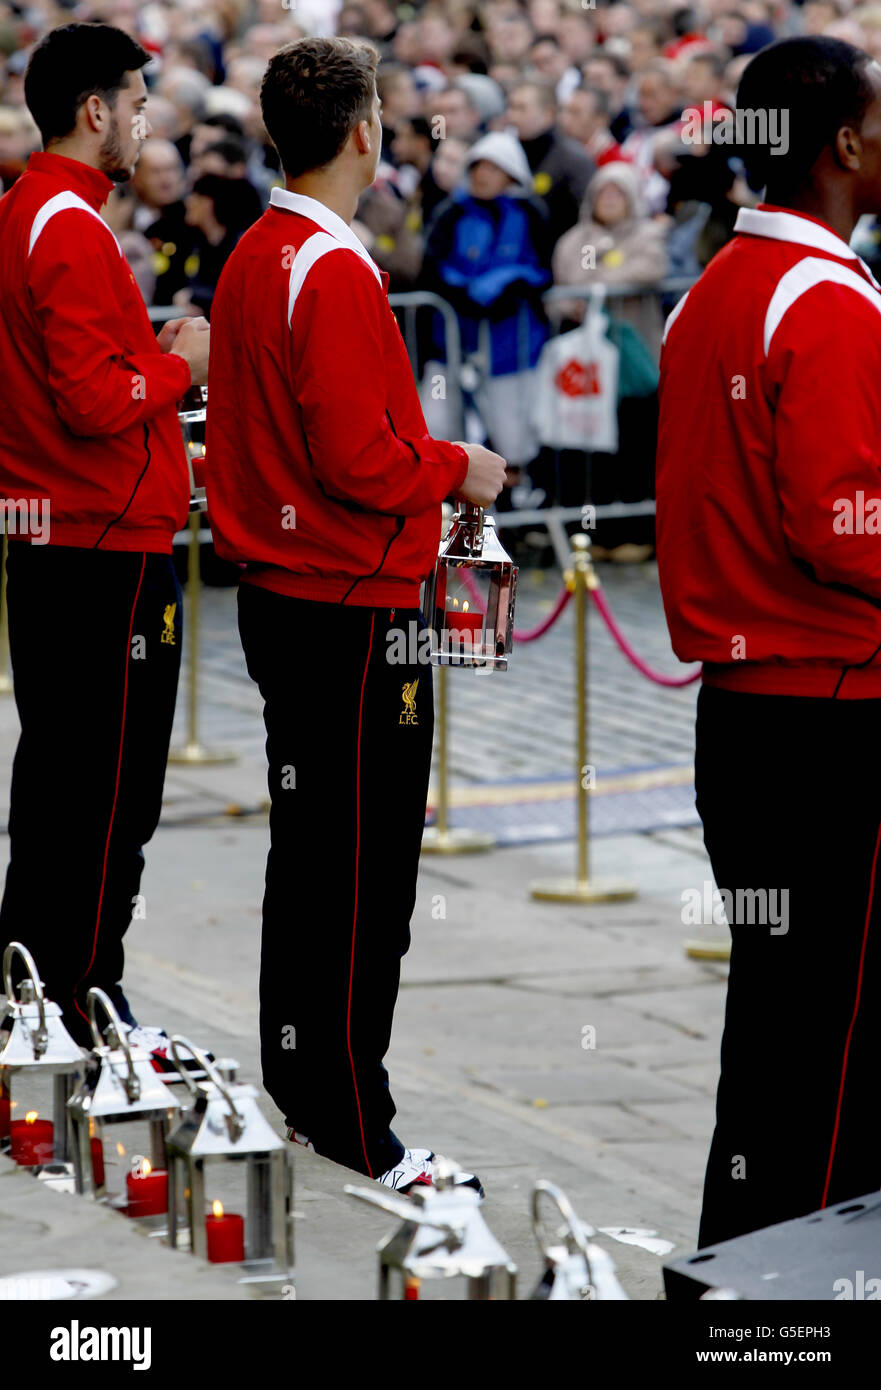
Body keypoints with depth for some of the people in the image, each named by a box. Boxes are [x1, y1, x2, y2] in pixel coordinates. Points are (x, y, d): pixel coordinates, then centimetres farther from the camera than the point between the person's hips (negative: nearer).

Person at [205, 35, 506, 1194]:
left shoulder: (256, 256, 11)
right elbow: (358, 459, -24)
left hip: (283, 594, 10)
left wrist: (426, 464, 17)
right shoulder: (335, 274, -19)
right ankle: (353, 1133, -2)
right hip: (351, 613, -10)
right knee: (361, 878, -5)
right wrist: (456, 470, -8)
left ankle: (298, 1096, 25)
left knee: (308, 857, 17)